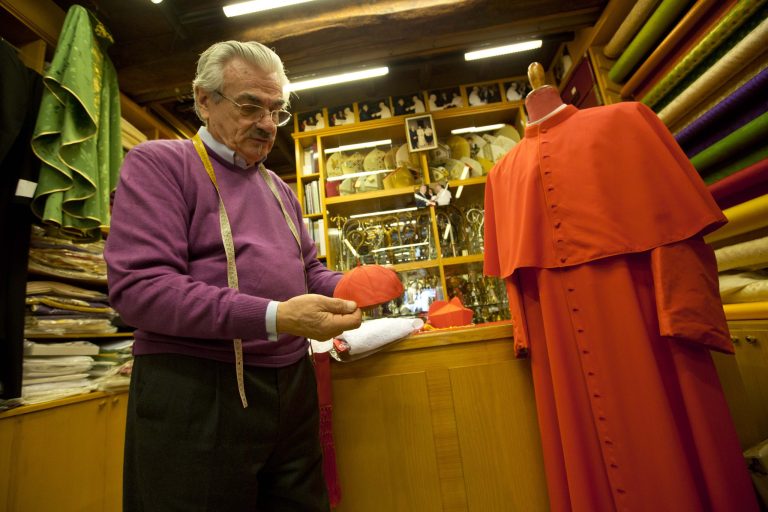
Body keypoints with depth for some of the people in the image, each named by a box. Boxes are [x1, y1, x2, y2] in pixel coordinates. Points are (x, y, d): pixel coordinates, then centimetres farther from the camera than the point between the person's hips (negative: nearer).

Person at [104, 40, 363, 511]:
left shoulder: (279, 188, 16)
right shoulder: (158, 163, -4)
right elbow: (139, 286, -17)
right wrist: (273, 318, -26)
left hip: (292, 385, 7)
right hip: (196, 391, -6)